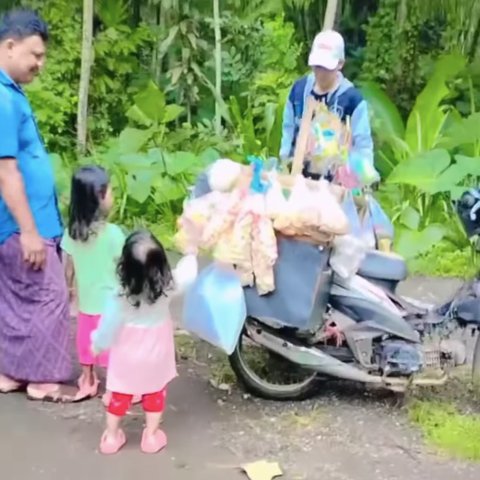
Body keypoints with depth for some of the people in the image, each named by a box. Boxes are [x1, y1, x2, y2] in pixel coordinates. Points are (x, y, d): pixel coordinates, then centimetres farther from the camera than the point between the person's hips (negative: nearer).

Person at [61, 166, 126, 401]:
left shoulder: (72, 231, -7)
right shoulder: (112, 233, -23)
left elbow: (69, 268, 1)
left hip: (86, 300, 5)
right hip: (110, 302, -5)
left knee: (87, 340, 19)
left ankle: (87, 382, 35)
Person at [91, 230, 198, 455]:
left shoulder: (120, 297, -25)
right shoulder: (168, 285, -20)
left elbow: (109, 324, -13)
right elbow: (188, 274, 1)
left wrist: (98, 345, 5)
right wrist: (191, 251, 17)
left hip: (127, 355, -1)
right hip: (156, 353, 1)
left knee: (119, 394, 16)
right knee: (155, 392, 19)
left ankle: (111, 436, 30)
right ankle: (151, 436, 28)